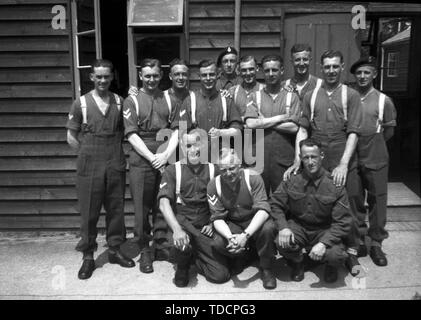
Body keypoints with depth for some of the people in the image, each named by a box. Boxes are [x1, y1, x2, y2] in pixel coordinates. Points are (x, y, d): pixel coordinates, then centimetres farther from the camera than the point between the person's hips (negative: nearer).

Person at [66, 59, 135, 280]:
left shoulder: (119, 101, 4)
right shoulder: (81, 103, -1)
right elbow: (71, 138, 3)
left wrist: (115, 153, 3)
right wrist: (90, 155, 1)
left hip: (116, 165, 2)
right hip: (89, 167, -2)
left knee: (116, 209, 10)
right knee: (89, 212, 4)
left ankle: (115, 249, 25)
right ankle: (88, 256, 16)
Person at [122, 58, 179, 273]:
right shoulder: (132, 101, 4)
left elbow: (176, 129, 6)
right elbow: (131, 135, -4)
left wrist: (166, 154, -8)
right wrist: (152, 157, -11)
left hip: (166, 156, 2)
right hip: (141, 158, -2)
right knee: (142, 206, 2)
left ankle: (161, 244, 22)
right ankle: (144, 251, 14)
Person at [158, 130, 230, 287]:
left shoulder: (213, 170, 8)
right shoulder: (173, 170, 2)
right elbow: (164, 202, -11)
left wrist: (213, 223, -3)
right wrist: (177, 229, -27)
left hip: (205, 226, 2)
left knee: (221, 275, -10)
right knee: (182, 243, -37)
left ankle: (194, 255, 22)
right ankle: (182, 266, 1)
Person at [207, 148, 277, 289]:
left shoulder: (253, 178, -18)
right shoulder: (214, 185, -12)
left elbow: (263, 209, -26)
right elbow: (217, 218, -13)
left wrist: (245, 235, -39)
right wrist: (230, 237, -34)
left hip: (255, 222, -1)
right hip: (231, 224, 2)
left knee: (267, 228, -35)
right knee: (219, 243, -28)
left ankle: (266, 269, -9)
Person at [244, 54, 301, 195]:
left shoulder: (292, 97, 6)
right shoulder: (255, 96, 7)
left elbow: (294, 127, -6)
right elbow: (250, 124, -8)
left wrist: (264, 122, -6)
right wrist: (281, 118, -6)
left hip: (284, 159, 0)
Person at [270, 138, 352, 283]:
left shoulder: (335, 184, -13)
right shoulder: (292, 179, -8)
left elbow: (343, 222, -13)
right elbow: (275, 204, -1)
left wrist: (324, 243, -27)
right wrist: (283, 227, -20)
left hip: (324, 230, -1)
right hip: (297, 226, 2)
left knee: (337, 255, -29)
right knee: (282, 243, -29)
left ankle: (330, 266, 14)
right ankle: (297, 262, 10)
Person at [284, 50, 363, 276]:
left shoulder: (351, 95, 4)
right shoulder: (310, 96, 11)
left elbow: (353, 132, -3)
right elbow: (303, 130, 5)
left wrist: (343, 164, -13)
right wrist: (297, 160, -6)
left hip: (343, 160, -2)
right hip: (315, 160, 2)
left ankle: (351, 252, 18)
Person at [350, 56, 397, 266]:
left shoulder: (383, 101, 0)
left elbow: (388, 132, 7)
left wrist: (372, 144, 9)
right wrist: (355, 145, 5)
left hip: (375, 159, -2)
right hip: (352, 158, 2)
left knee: (377, 200, 3)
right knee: (355, 200, 9)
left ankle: (376, 243, 14)